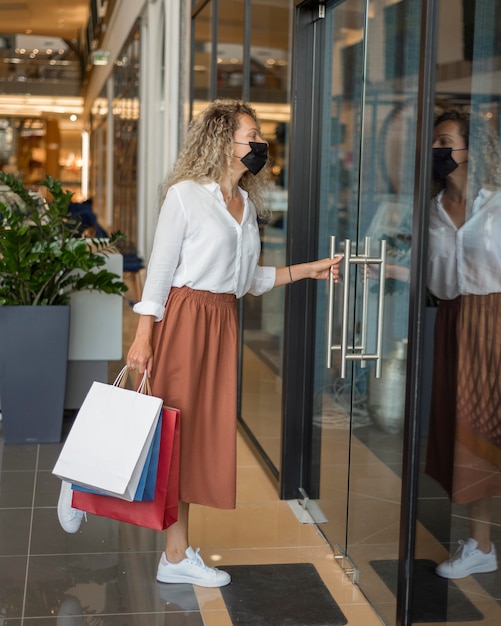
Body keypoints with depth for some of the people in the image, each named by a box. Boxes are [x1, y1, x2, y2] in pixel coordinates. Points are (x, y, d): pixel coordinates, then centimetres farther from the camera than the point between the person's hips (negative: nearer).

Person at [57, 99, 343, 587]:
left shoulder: (246, 203, 16)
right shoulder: (185, 194, -6)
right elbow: (159, 270, -9)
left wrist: (309, 270, 16)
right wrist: (142, 338, -14)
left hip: (222, 322, 7)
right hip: (183, 318, -7)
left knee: (205, 433, 6)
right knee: (175, 427, -6)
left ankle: (177, 556, 13)